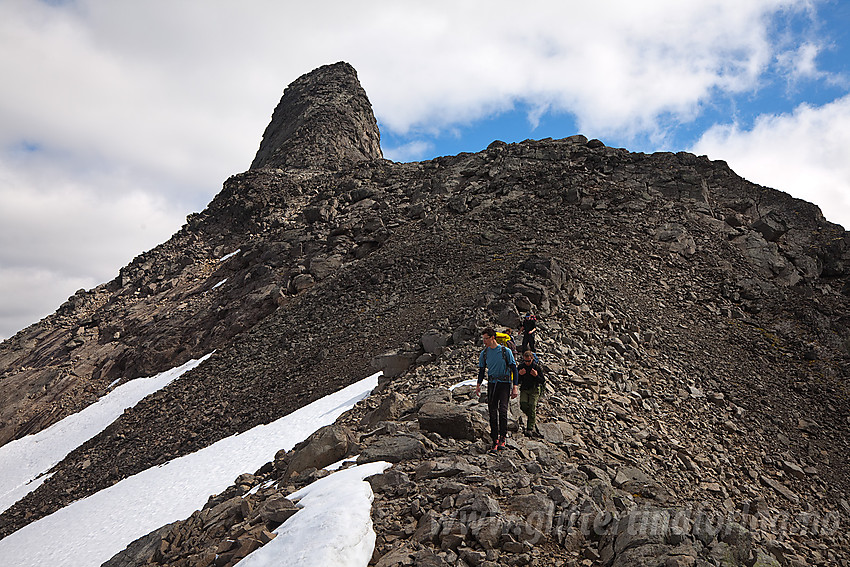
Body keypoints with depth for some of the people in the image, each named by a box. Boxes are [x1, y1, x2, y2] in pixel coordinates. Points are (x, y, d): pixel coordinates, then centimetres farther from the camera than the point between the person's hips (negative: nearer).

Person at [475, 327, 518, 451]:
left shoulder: (506, 351, -6)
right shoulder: (484, 353, 7)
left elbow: (514, 369, -3)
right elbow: (481, 370, 19)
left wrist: (515, 387, -8)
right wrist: (478, 385, 12)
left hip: (504, 383, -4)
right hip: (491, 384, 4)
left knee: (502, 410, -16)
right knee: (492, 412, 2)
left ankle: (502, 438, -6)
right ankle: (495, 440, 10)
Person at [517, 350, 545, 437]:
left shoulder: (537, 367, -9)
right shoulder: (520, 366, -2)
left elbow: (543, 381, -5)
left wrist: (536, 376, -23)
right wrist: (519, 374, -17)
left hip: (534, 390, -2)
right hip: (524, 389, 3)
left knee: (532, 407, -12)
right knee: (523, 405, -15)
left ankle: (530, 429, -6)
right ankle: (533, 419, 14)